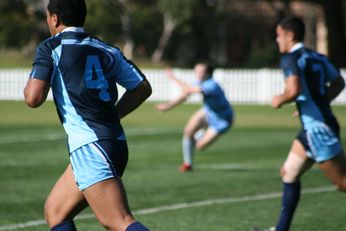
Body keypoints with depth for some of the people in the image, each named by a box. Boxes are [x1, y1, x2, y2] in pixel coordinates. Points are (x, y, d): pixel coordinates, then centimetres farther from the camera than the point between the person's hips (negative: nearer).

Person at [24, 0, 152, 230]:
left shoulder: (50, 48, -2)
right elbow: (142, 88, 17)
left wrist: (29, 85, 12)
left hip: (89, 147, -8)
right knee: (55, 211, 18)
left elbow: (34, 98, -11)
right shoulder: (106, 50, 16)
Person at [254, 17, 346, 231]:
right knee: (289, 174, 16)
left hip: (318, 128, -9)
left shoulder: (291, 59, -12)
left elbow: (294, 91, -27)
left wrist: (280, 99, -7)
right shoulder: (317, 57, 13)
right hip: (313, 128, 9)